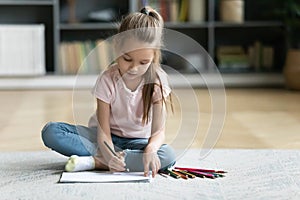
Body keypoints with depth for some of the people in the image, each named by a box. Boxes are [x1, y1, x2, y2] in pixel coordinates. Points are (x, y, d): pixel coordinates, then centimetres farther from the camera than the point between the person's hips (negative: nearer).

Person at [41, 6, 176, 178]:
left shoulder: (157, 81, -15)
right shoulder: (108, 80, -17)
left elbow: (159, 130, -21)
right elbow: (103, 129, -21)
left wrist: (151, 149, -45)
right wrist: (110, 154, -44)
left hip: (137, 141, 1)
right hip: (108, 138, 0)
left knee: (168, 156, -35)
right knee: (51, 132, -22)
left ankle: (94, 162, -32)